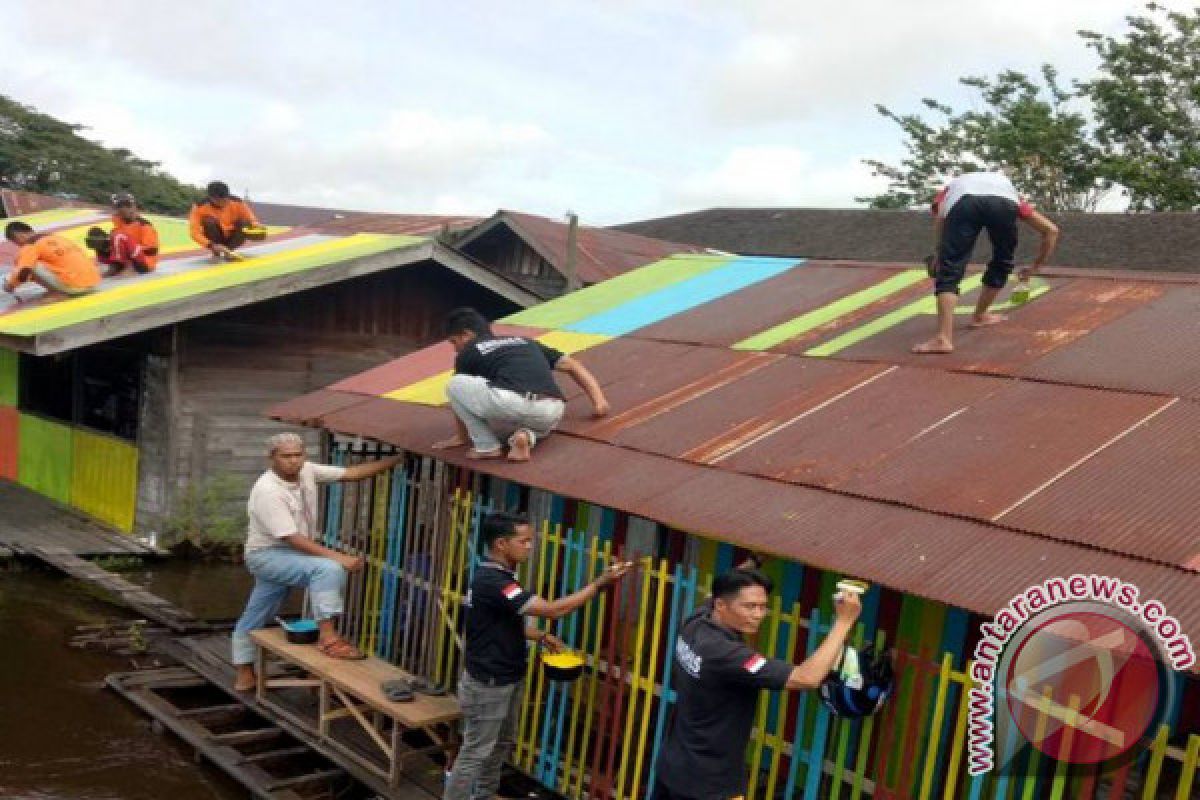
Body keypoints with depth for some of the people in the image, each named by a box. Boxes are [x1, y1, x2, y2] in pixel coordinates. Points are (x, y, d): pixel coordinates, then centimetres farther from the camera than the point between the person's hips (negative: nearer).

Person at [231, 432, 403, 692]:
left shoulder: (307, 471, -5)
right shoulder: (267, 491, -26)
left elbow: (351, 473, -5)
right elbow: (291, 538, -28)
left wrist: (397, 459, -12)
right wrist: (338, 557, -33)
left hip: (292, 554, 8)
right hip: (267, 555, -8)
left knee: (254, 617, 20)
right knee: (328, 569, -29)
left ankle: (245, 675, 33)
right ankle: (327, 636, -25)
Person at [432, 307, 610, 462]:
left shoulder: (468, 352, 20)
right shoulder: (524, 342, 33)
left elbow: (459, 394, 30)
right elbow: (572, 366, 32)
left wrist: (462, 437, 45)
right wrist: (598, 400, 29)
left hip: (509, 405, -5)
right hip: (551, 416, 6)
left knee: (454, 385, 13)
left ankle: (487, 447, 10)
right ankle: (527, 436, 5)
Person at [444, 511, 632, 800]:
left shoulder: (498, 576, 5)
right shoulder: (492, 581, -28)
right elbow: (553, 610, -30)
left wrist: (541, 636, 4)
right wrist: (600, 583, -25)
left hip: (506, 680, 10)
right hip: (487, 684, -10)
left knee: (501, 746, 21)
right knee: (475, 753, 1)